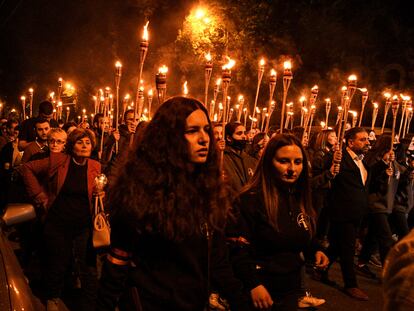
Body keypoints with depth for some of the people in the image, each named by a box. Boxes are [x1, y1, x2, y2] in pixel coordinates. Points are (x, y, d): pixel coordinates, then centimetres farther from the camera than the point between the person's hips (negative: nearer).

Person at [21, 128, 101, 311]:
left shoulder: (96, 167, -1)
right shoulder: (58, 161, -6)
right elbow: (27, 168, 1)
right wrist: (41, 197, -1)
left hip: (84, 227, 1)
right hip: (57, 224, 0)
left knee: (89, 269, -1)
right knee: (58, 265, 16)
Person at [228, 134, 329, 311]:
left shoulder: (300, 199, 4)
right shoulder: (250, 199, -18)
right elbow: (237, 248, -19)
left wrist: (314, 251, 0)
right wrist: (253, 284, -27)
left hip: (291, 288, 7)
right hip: (260, 292, -6)